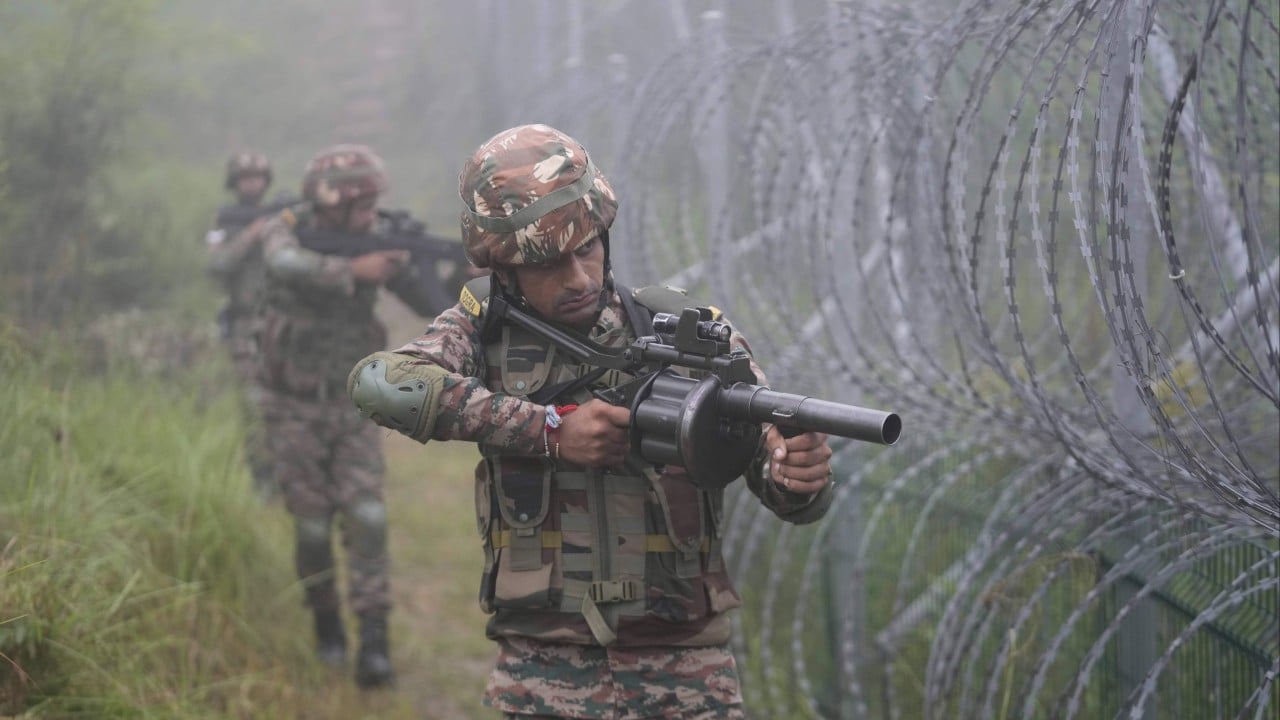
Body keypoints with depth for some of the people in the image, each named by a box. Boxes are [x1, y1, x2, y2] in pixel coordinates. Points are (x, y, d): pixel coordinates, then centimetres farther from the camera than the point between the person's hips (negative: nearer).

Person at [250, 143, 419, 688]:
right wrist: (353, 272, -43)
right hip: (295, 406, -2)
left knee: (367, 517, -11)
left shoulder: (373, 240, -2)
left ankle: (373, 643, -11)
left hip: (353, 404, 2)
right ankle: (326, 626, 24)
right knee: (313, 524, 4)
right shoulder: (287, 230, -11)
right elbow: (285, 266, -36)